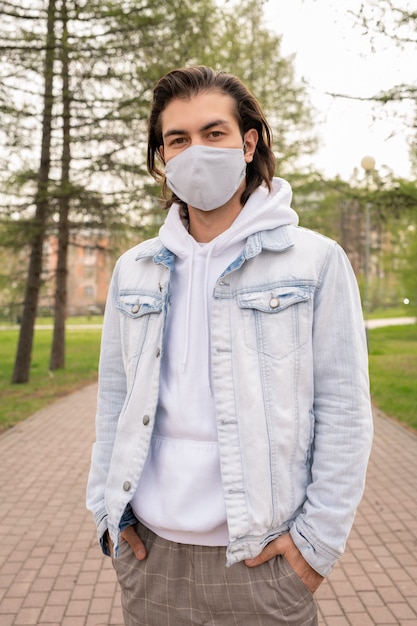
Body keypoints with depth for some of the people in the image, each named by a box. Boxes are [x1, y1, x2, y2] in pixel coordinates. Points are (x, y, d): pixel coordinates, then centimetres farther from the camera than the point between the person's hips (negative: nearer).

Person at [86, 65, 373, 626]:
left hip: (263, 562, -3)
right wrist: (107, 512, 5)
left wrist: (318, 540, -8)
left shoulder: (316, 261, -6)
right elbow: (115, 400, 9)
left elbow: (344, 411, -7)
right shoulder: (135, 270, 5)